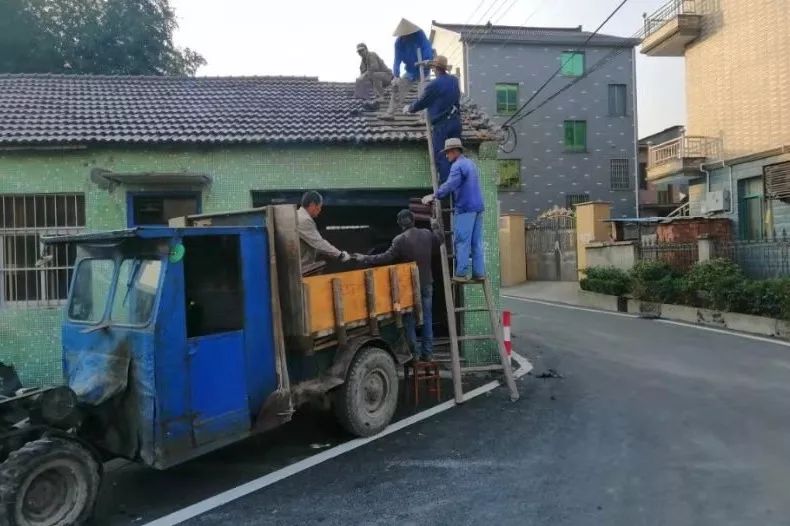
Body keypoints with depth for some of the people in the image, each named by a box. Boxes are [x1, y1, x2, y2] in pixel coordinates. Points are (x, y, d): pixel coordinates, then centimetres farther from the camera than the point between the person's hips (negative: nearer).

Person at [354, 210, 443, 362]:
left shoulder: (400, 239, -16)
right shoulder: (427, 234, 1)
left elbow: (386, 257, -19)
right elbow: (440, 238, 20)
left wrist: (365, 259, -12)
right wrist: (435, 226, 38)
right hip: (426, 283, 5)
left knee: (410, 320, 6)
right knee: (427, 318, 10)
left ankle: (414, 353, 7)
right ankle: (427, 352, 14)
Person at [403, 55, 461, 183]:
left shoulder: (434, 84, -13)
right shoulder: (454, 80, 9)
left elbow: (422, 102, -2)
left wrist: (409, 108, 16)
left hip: (442, 124, -7)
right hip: (456, 121, 7)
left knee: (441, 156, -4)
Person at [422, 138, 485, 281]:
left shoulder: (457, 165, -9)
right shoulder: (470, 163, 21)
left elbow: (449, 185, -21)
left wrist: (434, 196, -14)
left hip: (465, 208, -9)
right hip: (478, 207, 9)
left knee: (462, 241, -6)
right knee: (476, 242, 8)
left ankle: (461, 273, -6)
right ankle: (479, 272, 7)